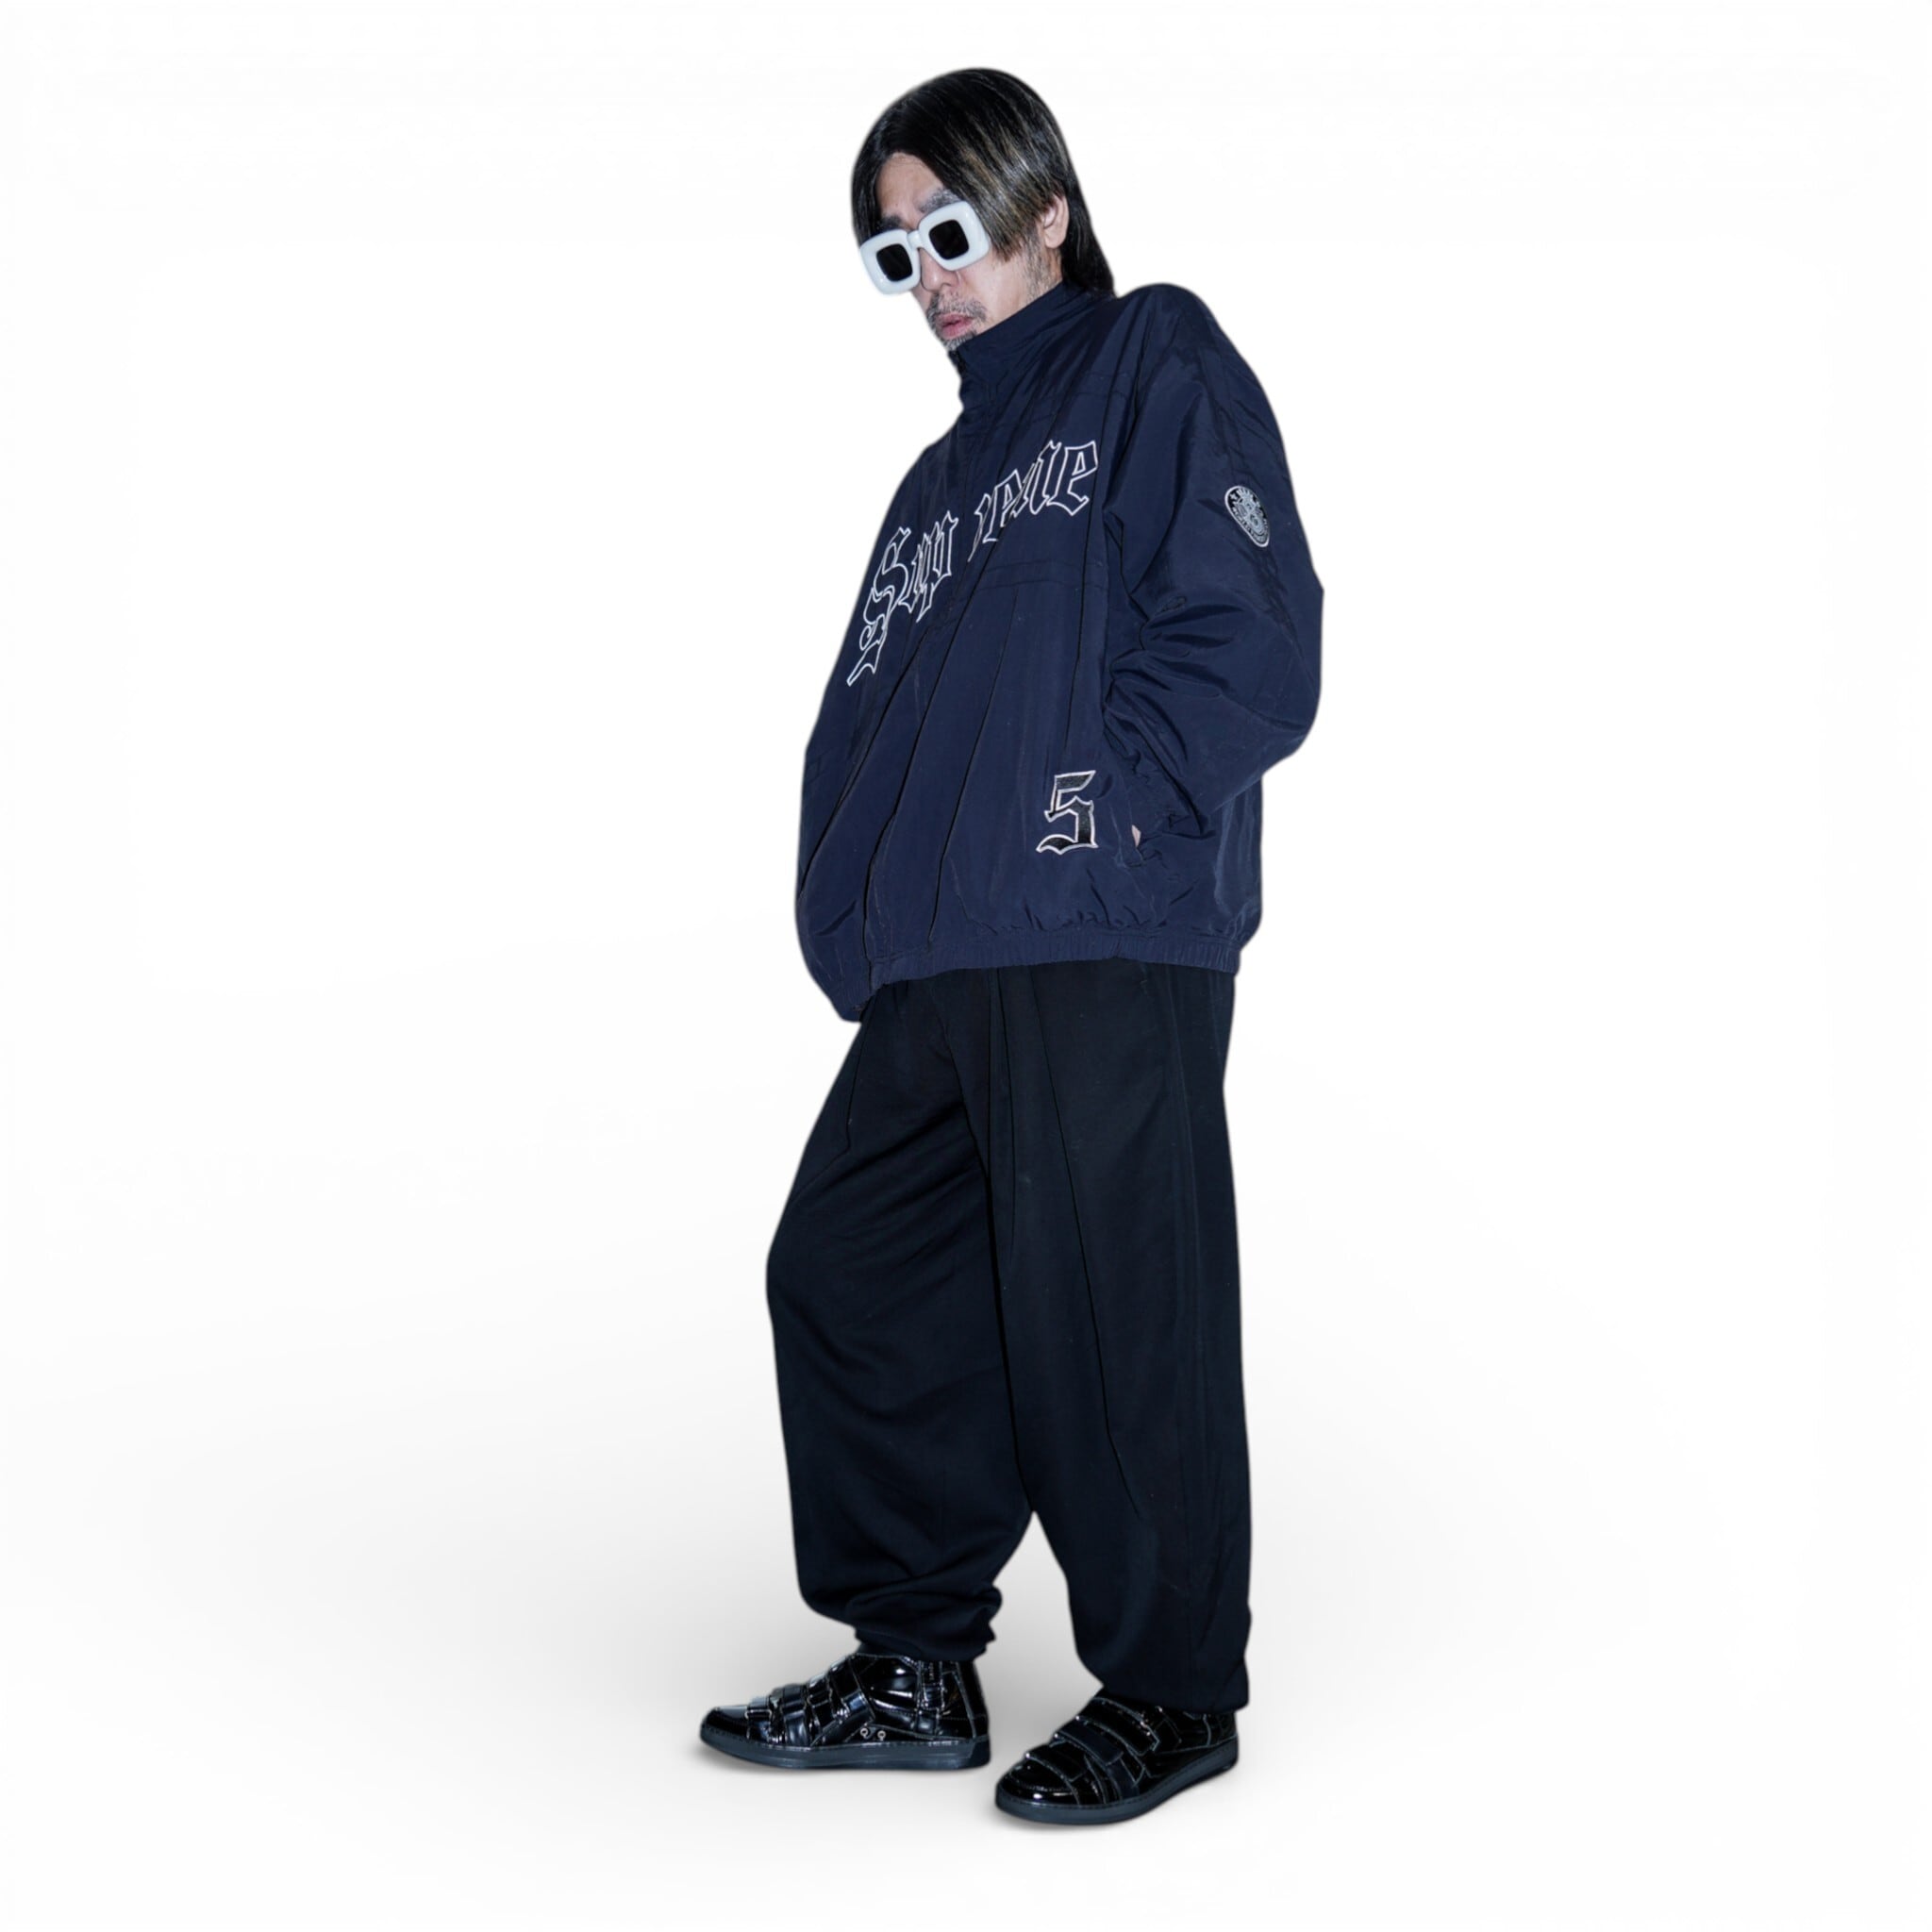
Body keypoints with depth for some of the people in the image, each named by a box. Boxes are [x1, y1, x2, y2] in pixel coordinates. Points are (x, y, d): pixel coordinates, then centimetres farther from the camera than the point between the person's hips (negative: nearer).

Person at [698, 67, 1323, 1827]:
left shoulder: (1156, 364, 3)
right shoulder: (945, 482, 26)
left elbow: (1251, 638, -9)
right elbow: (867, 728, 22)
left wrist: (1096, 813, -14)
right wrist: (854, 916, 6)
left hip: (1108, 960, -8)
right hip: (934, 975, 8)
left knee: (1105, 1323, -4)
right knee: (849, 1274, 8)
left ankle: (1170, 1694, 12)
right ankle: (915, 1664, 20)